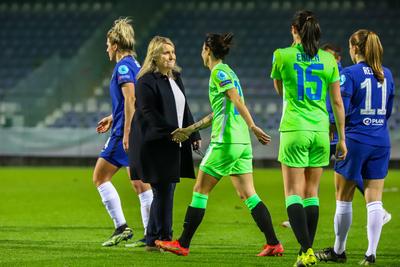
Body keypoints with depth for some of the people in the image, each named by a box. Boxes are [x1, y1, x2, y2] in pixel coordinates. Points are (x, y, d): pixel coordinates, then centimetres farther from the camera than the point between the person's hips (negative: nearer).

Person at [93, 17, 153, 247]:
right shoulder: (135, 65, 16)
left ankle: (121, 227, -6)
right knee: (141, 184, 9)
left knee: (100, 177, 0)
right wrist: (113, 118, 30)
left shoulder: (123, 66, -12)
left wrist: (127, 132, -24)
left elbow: (130, 99, -22)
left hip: (126, 133, -9)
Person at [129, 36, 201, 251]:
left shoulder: (175, 78, 16)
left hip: (173, 145, 8)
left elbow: (184, 110, 21)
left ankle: (153, 239, 15)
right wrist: (172, 131, -23)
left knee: (165, 191, 9)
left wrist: (194, 135, 12)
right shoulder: (147, 81, -11)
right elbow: (148, 113, -17)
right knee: (164, 191, -7)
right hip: (155, 143, -8)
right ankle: (161, 239, -1)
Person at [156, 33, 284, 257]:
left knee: (200, 191, 1)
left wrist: (253, 127, -26)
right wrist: (190, 129, 34)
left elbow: (237, 100, -19)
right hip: (242, 142, 9)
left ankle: (183, 244, 6)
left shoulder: (219, 71, -7)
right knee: (248, 194, 5)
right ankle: (274, 244, -2)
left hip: (226, 142, -9)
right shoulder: (228, 71, 21)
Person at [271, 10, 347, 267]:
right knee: (311, 193, 12)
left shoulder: (282, 56, -3)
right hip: (321, 131, 3)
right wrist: (342, 138, 13)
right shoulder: (328, 59, 3)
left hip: (294, 130, -3)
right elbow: (337, 102, 6)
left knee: (293, 193, -2)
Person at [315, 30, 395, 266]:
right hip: (381, 141, 5)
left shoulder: (350, 74, -10)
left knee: (344, 199, 9)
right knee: (374, 200, 2)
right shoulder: (387, 75, 8)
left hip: (355, 140, -5)